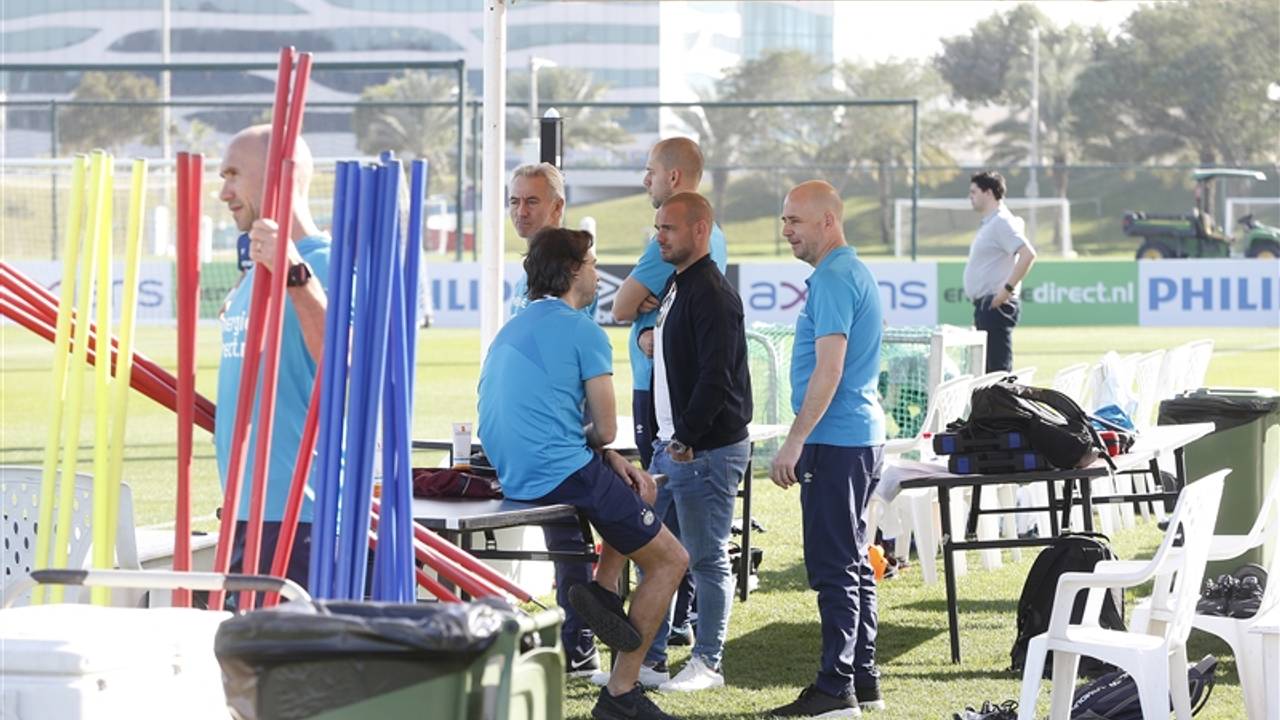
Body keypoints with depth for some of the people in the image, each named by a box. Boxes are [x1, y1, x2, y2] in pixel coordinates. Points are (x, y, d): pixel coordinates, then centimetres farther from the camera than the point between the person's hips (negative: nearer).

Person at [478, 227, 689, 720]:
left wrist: (611, 461, 11)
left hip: (516, 476, 9)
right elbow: (605, 429, -7)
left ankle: (603, 587, 9)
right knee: (671, 561, 5)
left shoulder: (511, 331, 18)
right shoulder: (582, 331, -9)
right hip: (564, 474, -9)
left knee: (640, 488, 31)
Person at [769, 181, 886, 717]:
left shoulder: (832, 280, -16)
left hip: (836, 444, -11)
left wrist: (794, 442, -20)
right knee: (852, 563, 14)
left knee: (834, 567, -8)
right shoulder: (855, 273, 17)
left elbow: (829, 369, -22)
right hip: (862, 436, 11)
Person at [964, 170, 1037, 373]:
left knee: (998, 368, -12)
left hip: (996, 304, -10)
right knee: (986, 368, 11)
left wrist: (1007, 288, -23)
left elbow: (1028, 254, -24)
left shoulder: (1002, 223, -13)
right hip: (984, 304, 10)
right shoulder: (988, 223, 18)